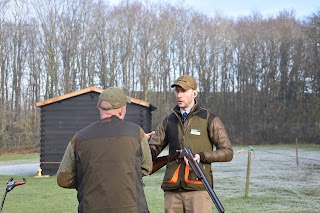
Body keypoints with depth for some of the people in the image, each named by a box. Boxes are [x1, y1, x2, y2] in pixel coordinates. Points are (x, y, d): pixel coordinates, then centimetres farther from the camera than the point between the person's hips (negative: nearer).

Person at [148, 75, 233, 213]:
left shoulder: (209, 120, 3)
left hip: (198, 190, -4)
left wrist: (202, 156, -15)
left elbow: (227, 152, 0)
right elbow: (152, 150, 9)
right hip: (172, 191, 4)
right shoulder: (168, 121, 14)